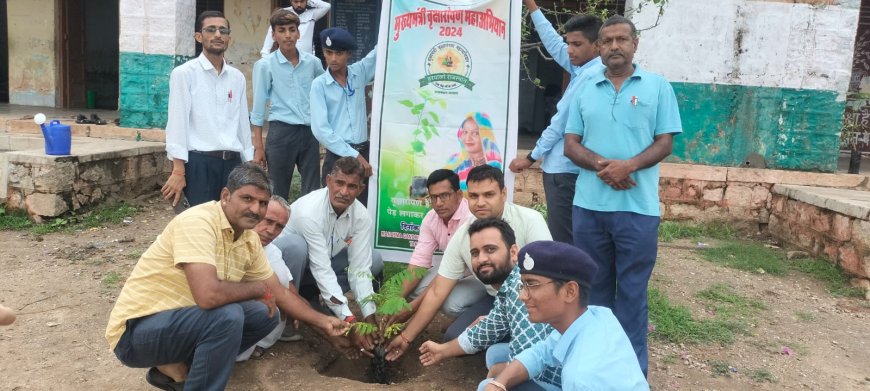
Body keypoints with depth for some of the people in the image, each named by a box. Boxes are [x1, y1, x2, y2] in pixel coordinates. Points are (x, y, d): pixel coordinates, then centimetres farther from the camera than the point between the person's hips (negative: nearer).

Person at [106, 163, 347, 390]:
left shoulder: (249, 239, 1)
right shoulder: (198, 222, -25)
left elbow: (279, 293, 12)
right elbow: (208, 294, -37)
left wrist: (322, 321, 6)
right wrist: (258, 288, -19)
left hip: (186, 318, 9)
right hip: (137, 331, -8)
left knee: (264, 315, 2)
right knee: (228, 316, -30)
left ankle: (178, 370, 8)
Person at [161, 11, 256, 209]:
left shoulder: (237, 77, 12)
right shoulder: (184, 73, -1)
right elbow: (177, 121, -6)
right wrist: (178, 171, -12)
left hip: (232, 162, 5)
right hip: (199, 162, -4)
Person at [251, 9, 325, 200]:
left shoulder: (313, 62, 5)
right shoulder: (264, 65, -3)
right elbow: (258, 107, -1)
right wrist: (258, 147, -3)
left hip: (310, 132, 3)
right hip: (281, 132, -3)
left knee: (313, 191, 7)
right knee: (279, 192, 7)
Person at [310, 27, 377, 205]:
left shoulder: (360, 73, 4)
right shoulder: (319, 84, -5)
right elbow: (320, 129, -12)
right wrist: (353, 155, -13)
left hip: (363, 152, 3)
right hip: (337, 156, -3)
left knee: (362, 207, 9)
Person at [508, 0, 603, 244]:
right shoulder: (583, 69, 10)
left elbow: (561, 123, -14)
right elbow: (554, 45, 22)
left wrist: (531, 157, -5)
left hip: (564, 169, -10)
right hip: (564, 166, 10)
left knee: (562, 239, -6)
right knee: (569, 237, 15)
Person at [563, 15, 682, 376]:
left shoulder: (657, 86, 4)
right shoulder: (585, 89, 10)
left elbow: (665, 143, 0)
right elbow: (571, 145, 6)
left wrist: (628, 165, -18)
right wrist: (601, 165, -14)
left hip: (638, 207, -2)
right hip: (589, 205, 3)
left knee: (632, 290, 5)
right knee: (594, 286, 13)